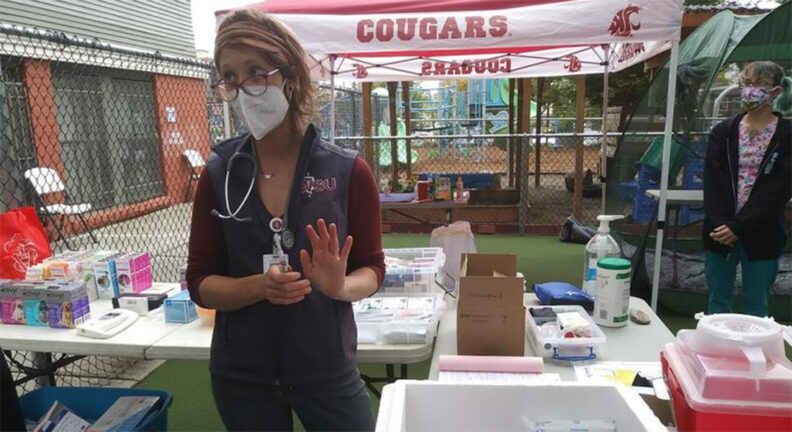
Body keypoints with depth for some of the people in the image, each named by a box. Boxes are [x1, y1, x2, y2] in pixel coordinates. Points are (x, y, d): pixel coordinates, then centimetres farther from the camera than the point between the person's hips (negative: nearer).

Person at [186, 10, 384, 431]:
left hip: (328, 369, -1)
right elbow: (200, 282, -3)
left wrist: (340, 286, -23)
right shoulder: (218, 175, -6)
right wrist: (260, 286, -22)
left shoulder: (348, 172, -10)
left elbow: (372, 268, -2)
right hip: (241, 374, 2)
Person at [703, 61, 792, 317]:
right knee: (718, 302, 11)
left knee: (756, 309, 7)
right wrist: (719, 224, -14)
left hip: (761, 236, -2)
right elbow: (712, 181, -1)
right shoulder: (722, 132, 7)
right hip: (720, 232, 2)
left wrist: (738, 226, -17)